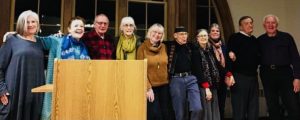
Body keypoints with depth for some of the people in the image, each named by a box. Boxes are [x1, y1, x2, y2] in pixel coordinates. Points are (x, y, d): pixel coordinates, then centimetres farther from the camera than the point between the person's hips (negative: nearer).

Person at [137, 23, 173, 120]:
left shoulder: (164, 47, 6)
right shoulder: (143, 47, -6)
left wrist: (168, 80, 8)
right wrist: (148, 88, -12)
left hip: (164, 85, 4)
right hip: (151, 86, -4)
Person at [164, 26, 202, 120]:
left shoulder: (190, 46, 12)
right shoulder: (169, 46, 1)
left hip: (191, 78, 3)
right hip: (176, 80, -3)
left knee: (197, 108, -7)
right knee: (180, 112, 4)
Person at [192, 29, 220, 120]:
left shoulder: (210, 50, 13)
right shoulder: (195, 51, -6)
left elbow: (215, 68, 16)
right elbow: (198, 71, -12)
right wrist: (206, 87, -16)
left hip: (213, 86, 7)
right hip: (203, 86, -6)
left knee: (215, 113, 7)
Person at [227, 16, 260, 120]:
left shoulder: (254, 40, 15)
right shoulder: (235, 37, -4)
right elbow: (230, 56, -13)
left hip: (253, 77, 7)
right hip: (239, 77, -6)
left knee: (253, 111, 11)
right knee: (239, 110, 0)